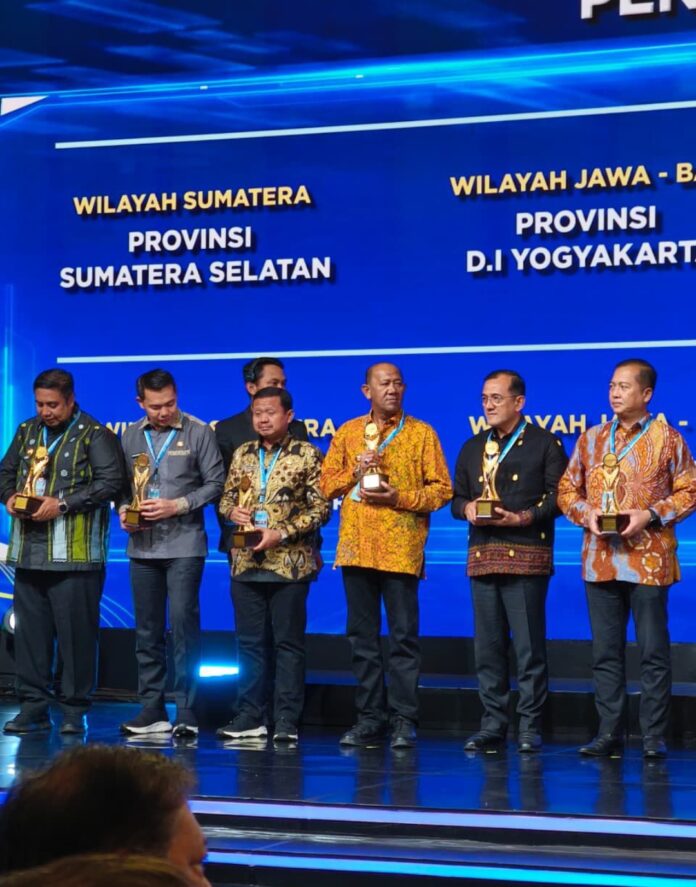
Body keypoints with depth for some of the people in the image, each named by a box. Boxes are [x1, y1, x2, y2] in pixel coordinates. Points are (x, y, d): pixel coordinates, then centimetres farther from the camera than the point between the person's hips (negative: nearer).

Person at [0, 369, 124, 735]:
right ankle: (33, 707, 12)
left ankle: (75, 709, 4)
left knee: (76, 631, -4)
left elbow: (110, 481, -11)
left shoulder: (94, 435, -2)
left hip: (74, 552, -6)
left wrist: (63, 503, -17)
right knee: (29, 629, 6)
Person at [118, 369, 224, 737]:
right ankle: (152, 709, 14)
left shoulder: (198, 432, 0)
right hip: (142, 545, 4)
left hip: (184, 544, -4)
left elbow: (215, 483, -2)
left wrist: (178, 506, -12)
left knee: (183, 623, -10)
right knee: (147, 628, 7)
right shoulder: (130, 436, 11)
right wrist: (124, 510, -6)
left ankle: (185, 711, -6)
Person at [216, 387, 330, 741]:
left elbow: (320, 508, -5)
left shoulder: (307, 455, -1)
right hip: (246, 562, 5)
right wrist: (232, 511, -5)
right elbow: (226, 496, 19)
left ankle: (287, 720, 3)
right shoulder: (242, 454, 13)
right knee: (249, 641, 8)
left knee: (288, 643, 0)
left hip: (290, 562, -4)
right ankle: (250, 716, 15)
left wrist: (281, 533, -14)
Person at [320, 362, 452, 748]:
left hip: (401, 550, -3)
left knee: (403, 636, -4)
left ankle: (403, 720, 0)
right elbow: (327, 484, 12)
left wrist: (400, 498, -12)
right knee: (362, 636, 7)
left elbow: (442, 489, 0)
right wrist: (355, 470, -6)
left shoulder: (421, 433, 4)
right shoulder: (348, 432, 13)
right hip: (356, 548, 3)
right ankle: (369, 716, 13)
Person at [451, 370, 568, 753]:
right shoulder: (472, 448, 19)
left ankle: (530, 725, 1)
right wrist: (466, 509, -3)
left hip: (526, 556, -5)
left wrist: (524, 517, -16)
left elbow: (558, 494, -5)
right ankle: (493, 722, 11)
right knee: (487, 645, 5)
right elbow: (457, 497, 19)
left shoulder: (544, 444, 3)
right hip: (482, 556, 5)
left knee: (529, 644, -5)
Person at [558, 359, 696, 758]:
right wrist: (586, 514, -5)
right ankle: (610, 732, 12)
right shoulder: (591, 439, 12)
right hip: (600, 558, 4)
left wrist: (650, 515, -13)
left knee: (654, 650, -2)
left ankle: (654, 736, 3)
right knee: (606, 651, 6)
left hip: (648, 558, -4)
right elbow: (567, 489, 14)